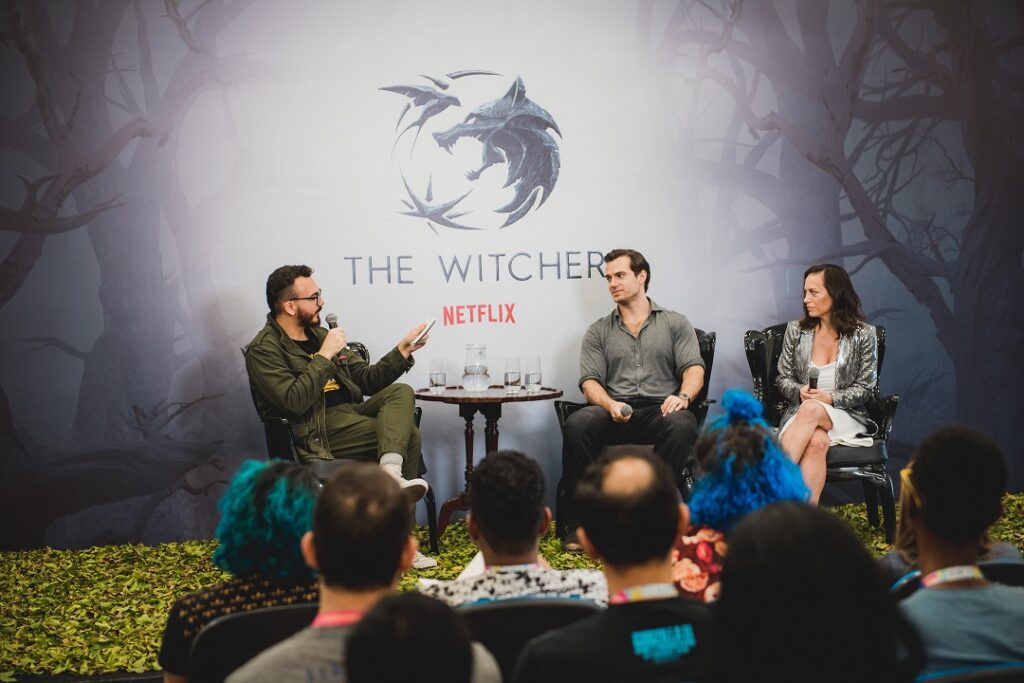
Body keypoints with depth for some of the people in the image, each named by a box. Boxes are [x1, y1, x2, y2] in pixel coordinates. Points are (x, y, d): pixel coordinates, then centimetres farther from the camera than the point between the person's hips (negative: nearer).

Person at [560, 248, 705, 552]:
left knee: (681, 425, -37)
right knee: (577, 423, -32)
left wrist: (683, 396, -19)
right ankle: (577, 520, -24)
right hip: (614, 414, 1)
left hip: (659, 410, -1)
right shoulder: (598, 332, 19)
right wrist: (610, 404, -16)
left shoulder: (675, 323, 16)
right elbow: (590, 381, 7)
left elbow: (694, 369, 4)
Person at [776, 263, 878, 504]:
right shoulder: (796, 330, 8)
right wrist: (800, 392, -12)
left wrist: (831, 399, -15)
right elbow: (783, 378, 11)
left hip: (845, 415, -1)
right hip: (800, 413, 1)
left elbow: (865, 387, 1)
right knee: (816, 441, -37)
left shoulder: (863, 334, 2)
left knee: (811, 410, -38)